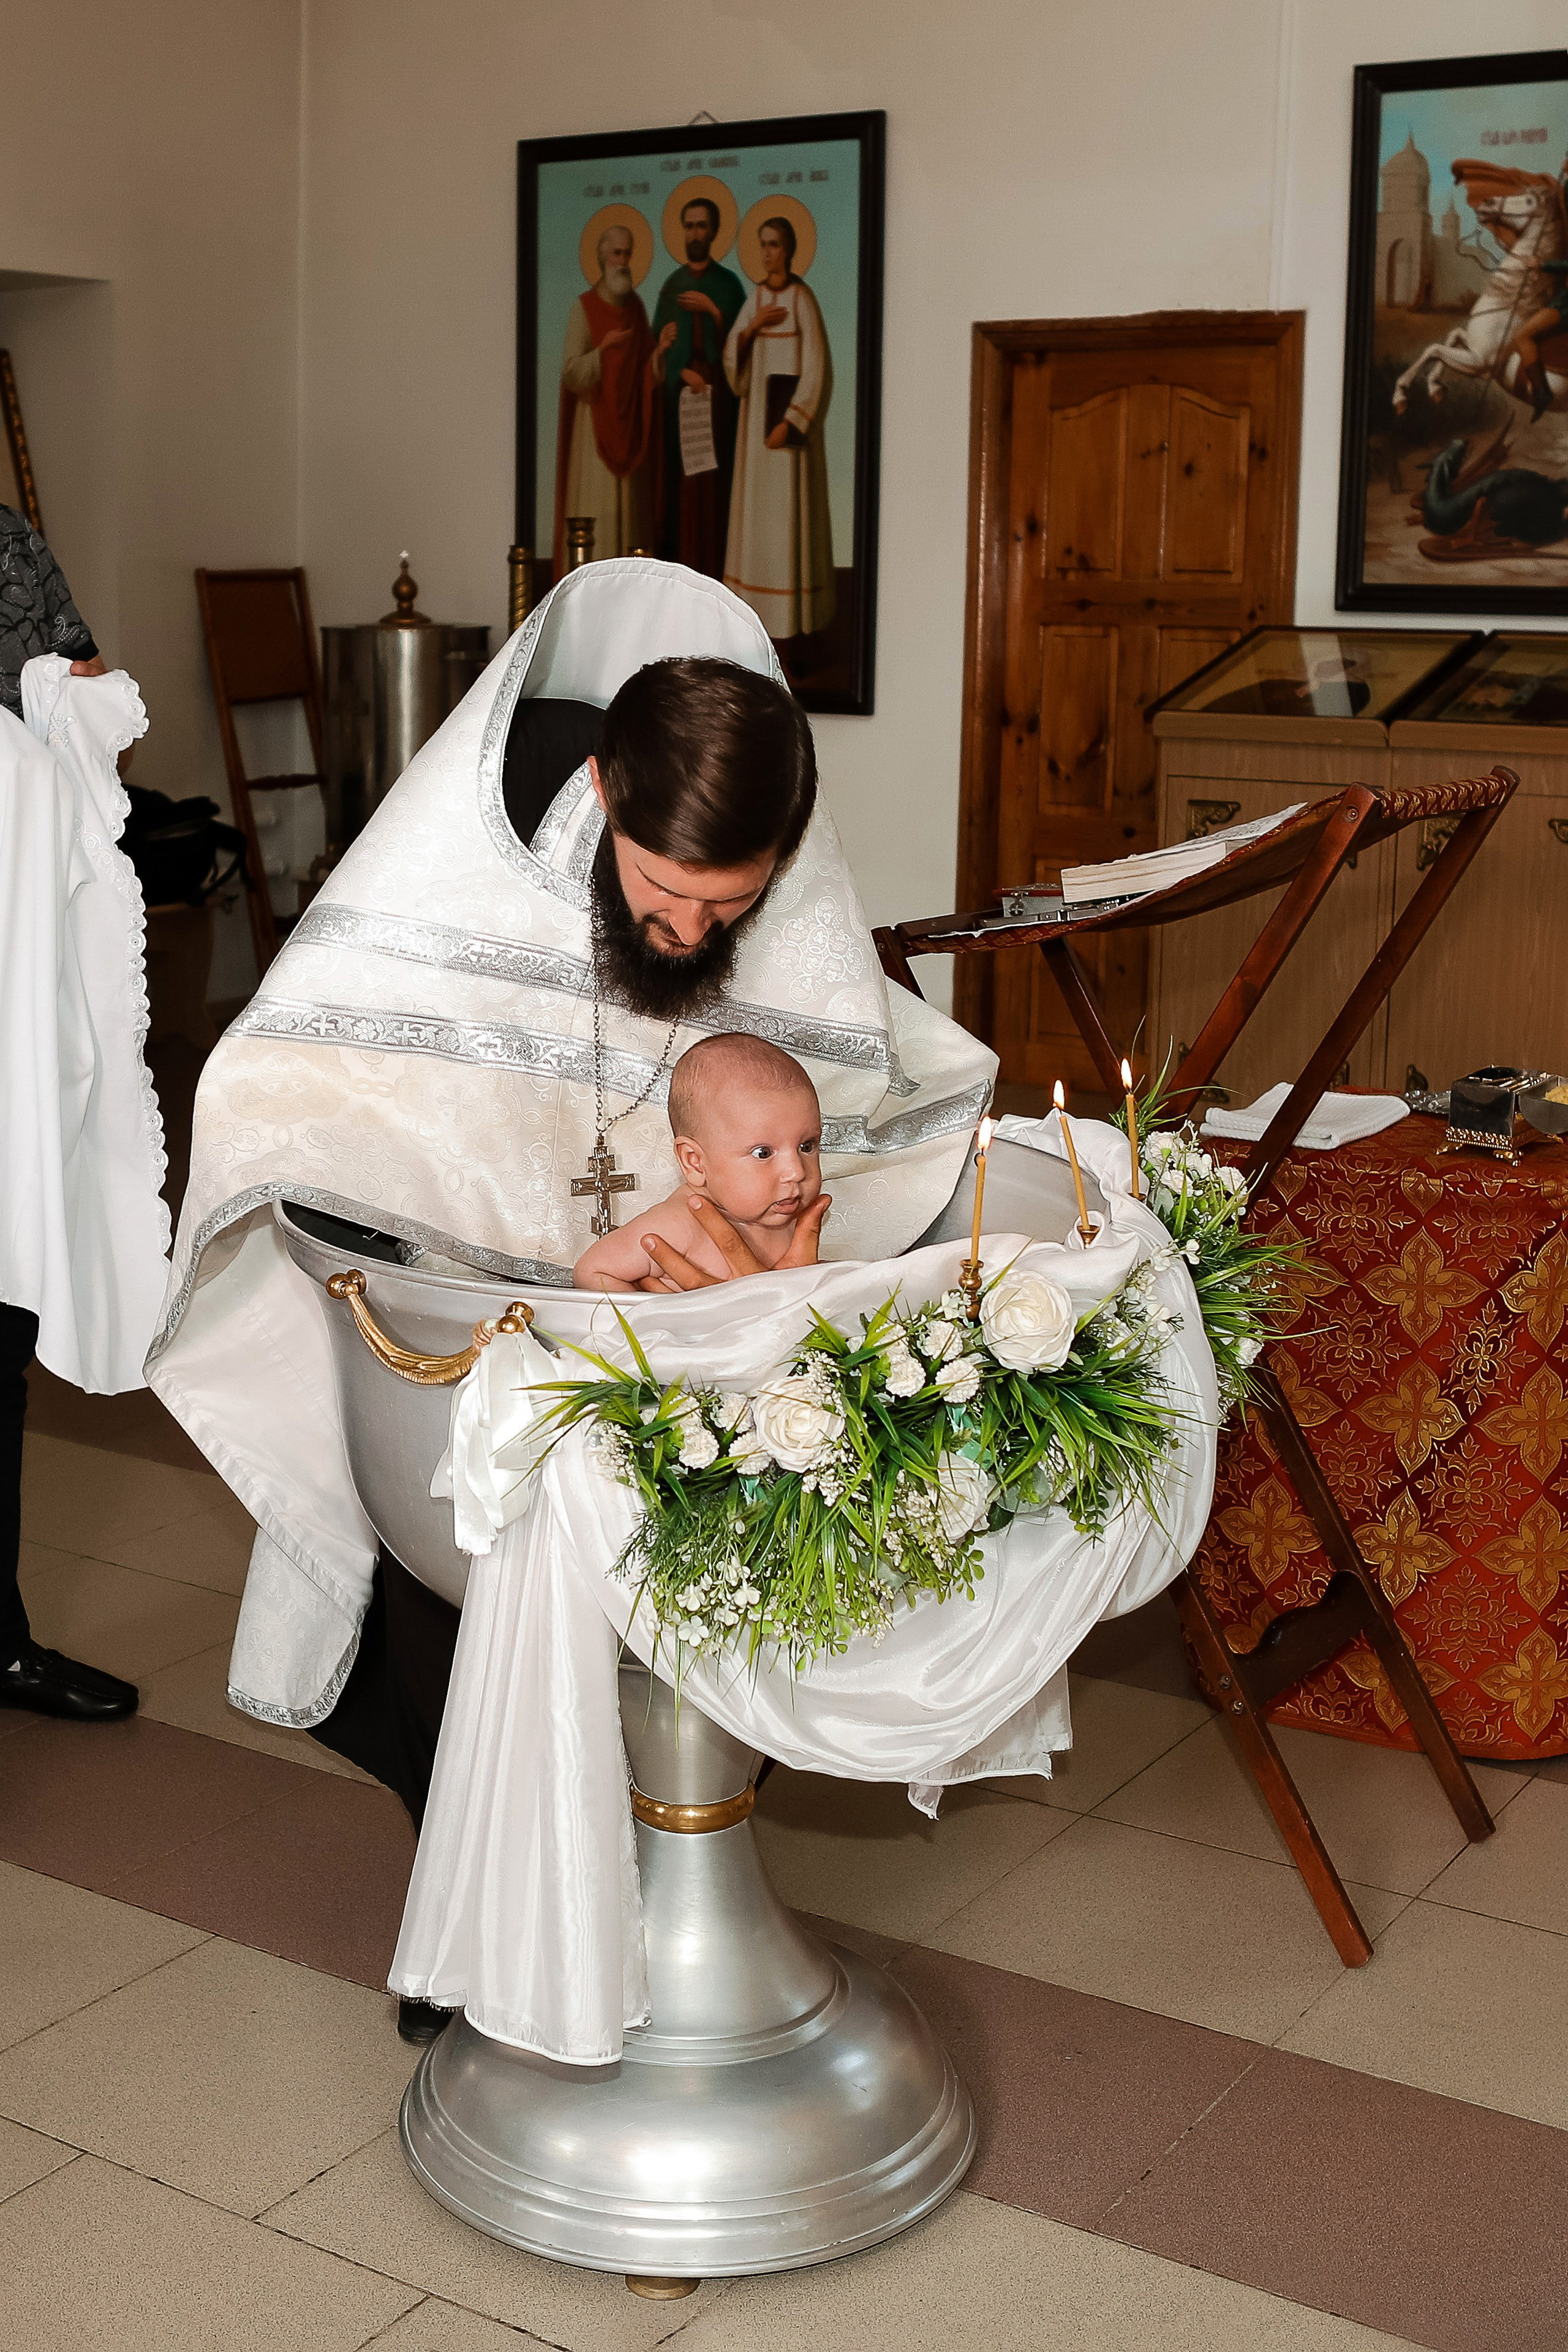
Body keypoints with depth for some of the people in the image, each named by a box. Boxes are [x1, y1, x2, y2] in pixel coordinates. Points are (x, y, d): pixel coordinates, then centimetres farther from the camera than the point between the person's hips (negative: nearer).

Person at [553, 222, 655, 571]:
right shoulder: (585, 308, -5)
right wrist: (603, 349, -21)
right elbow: (570, 375, -10)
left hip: (629, 423, 5)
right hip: (595, 422, -5)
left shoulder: (636, 306, 12)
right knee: (596, 509, -8)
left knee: (631, 509, 3)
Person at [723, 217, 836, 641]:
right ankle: (760, 607, 11)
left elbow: (815, 367, -13)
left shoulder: (802, 298, -9)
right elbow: (732, 357, 9)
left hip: (790, 412, -6)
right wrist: (752, 327, -10)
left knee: (790, 508, -5)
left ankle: (796, 619, -2)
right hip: (756, 412, 6)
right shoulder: (756, 297, 10)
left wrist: (789, 422, -18)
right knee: (758, 506, 6)